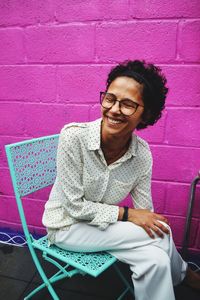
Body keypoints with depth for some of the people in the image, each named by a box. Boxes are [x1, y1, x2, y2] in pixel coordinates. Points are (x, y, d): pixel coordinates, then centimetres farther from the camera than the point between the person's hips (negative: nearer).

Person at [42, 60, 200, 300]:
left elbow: (145, 212, -7)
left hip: (102, 223, 4)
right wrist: (126, 215, -22)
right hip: (67, 226, -3)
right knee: (161, 233, -18)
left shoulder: (142, 153, -15)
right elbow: (74, 206, -21)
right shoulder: (74, 136, -26)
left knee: (155, 258, -18)